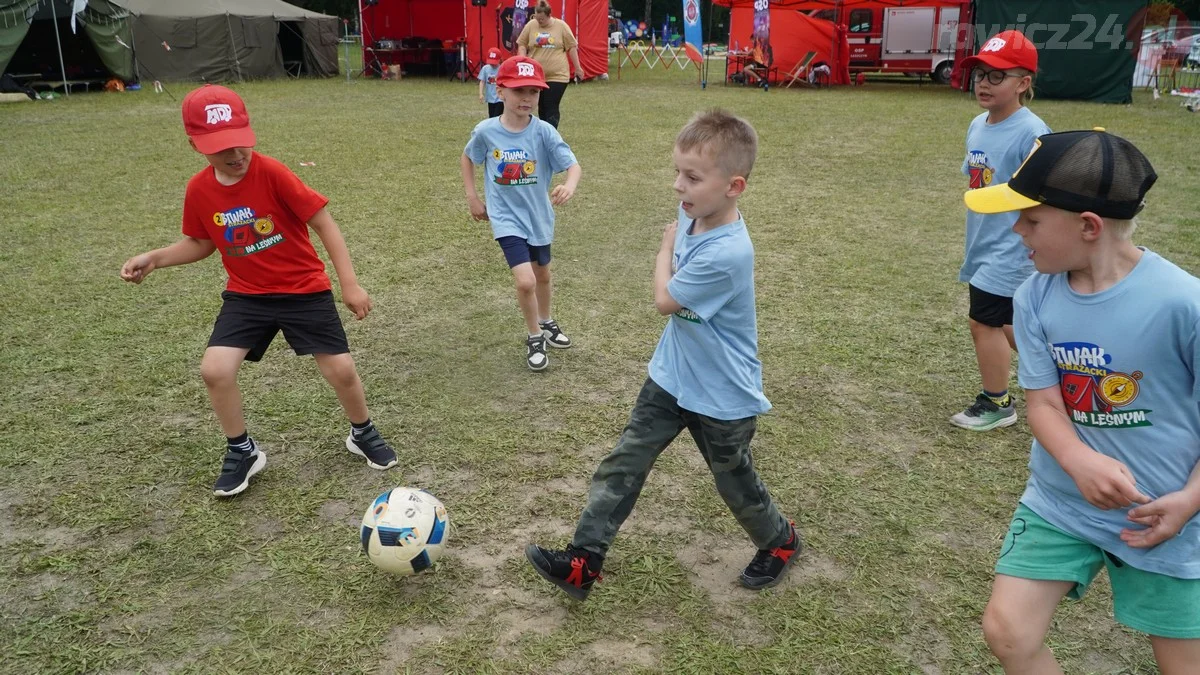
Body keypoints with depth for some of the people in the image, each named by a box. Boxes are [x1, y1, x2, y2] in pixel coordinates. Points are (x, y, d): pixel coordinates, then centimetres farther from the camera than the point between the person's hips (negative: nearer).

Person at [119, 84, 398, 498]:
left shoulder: (271, 173, -20)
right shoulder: (199, 189, -6)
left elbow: (322, 222, -16)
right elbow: (200, 243, 11)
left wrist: (349, 284, -20)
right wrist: (154, 259, -5)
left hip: (304, 289, -3)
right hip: (246, 294, 3)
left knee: (341, 369, -5)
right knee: (214, 370, -12)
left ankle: (363, 435, 26)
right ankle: (242, 453, 13)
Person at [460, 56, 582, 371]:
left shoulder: (544, 131, -16)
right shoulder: (485, 131, -13)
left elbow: (573, 165, -22)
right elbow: (466, 159, 7)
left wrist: (569, 186, -44)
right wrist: (473, 198, 2)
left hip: (539, 216, 2)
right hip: (507, 218, -2)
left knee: (543, 275, 22)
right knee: (525, 281, -16)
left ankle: (546, 322, 50)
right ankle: (535, 337, 10)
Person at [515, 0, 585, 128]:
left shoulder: (561, 26, -3)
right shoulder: (530, 26, 1)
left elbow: (571, 47, 3)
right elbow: (522, 44, 9)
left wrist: (578, 68, 5)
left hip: (557, 75, -3)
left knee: (551, 108, -8)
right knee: (541, 107, 12)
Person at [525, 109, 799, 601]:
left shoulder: (727, 253, -34)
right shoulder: (692, 217, -6)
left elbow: (665, 299, -18)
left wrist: (666, 248, -6)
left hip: (722, 397, -7)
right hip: (672, 377, 7)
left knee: (735, 482, 15)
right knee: (623, 463, 4)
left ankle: (780, 542, 45)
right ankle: (583, 562, 11)